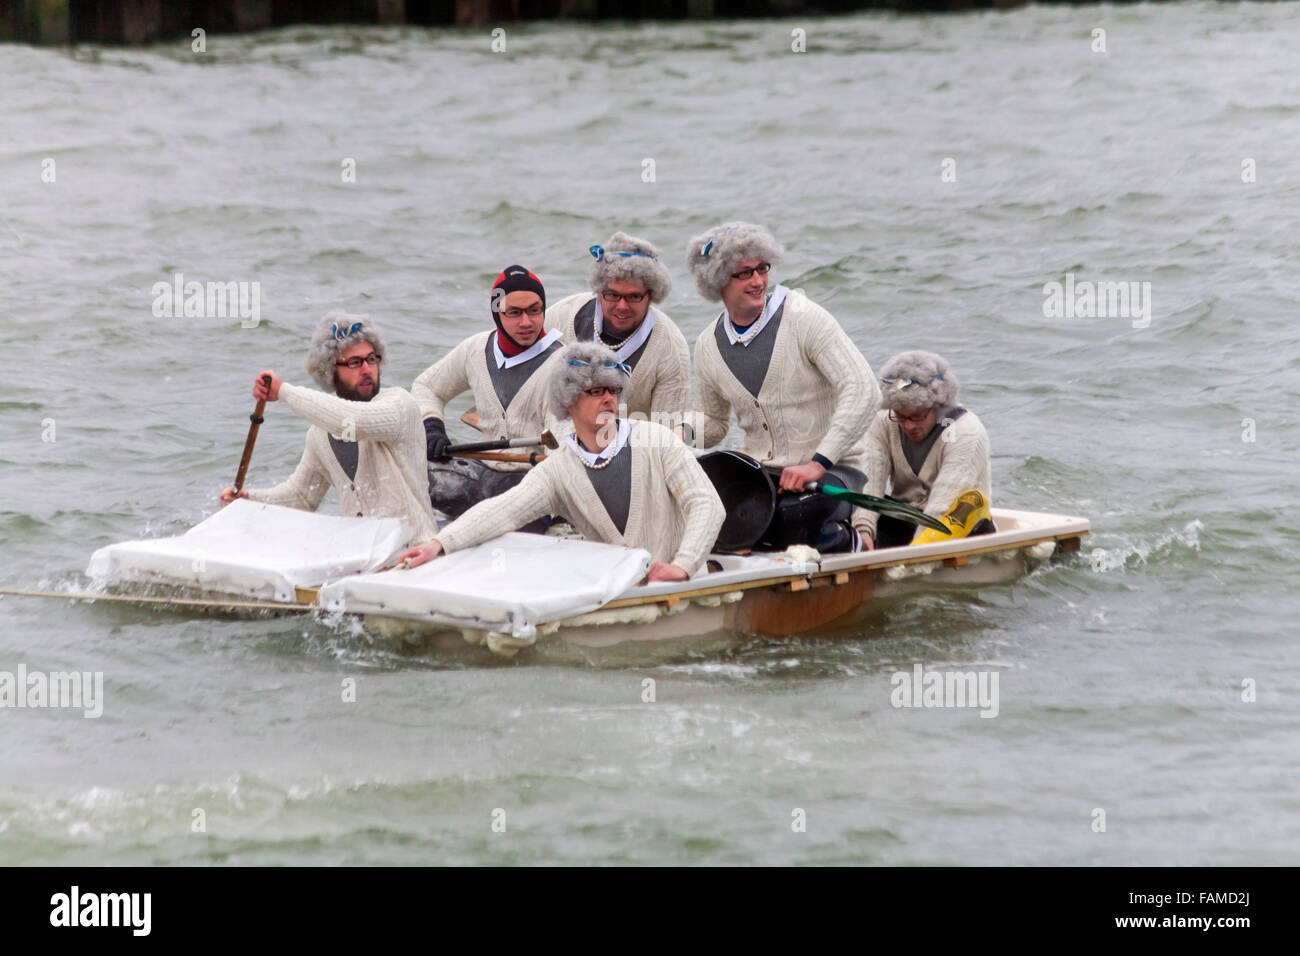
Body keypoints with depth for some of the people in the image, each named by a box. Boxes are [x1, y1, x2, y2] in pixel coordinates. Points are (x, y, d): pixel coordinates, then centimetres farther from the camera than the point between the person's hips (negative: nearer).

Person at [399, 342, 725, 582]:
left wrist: (682, 566, -20)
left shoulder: (655, 440, 2)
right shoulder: (558, 471, 5)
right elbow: (504, 510, -9)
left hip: (683, 586, -2)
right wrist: (440, 544, -26)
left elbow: (708, 505, -3)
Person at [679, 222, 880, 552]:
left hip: (833, 470, -5)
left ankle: (844, 533, -1)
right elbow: (712, 421, 22)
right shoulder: (708, 345, 6)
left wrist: (818, 463, -24)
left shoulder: (804, 318, -12)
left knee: (792, 515, -36)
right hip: (759, 474, 5)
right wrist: (682, 431, -3)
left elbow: (863, 392, -19)